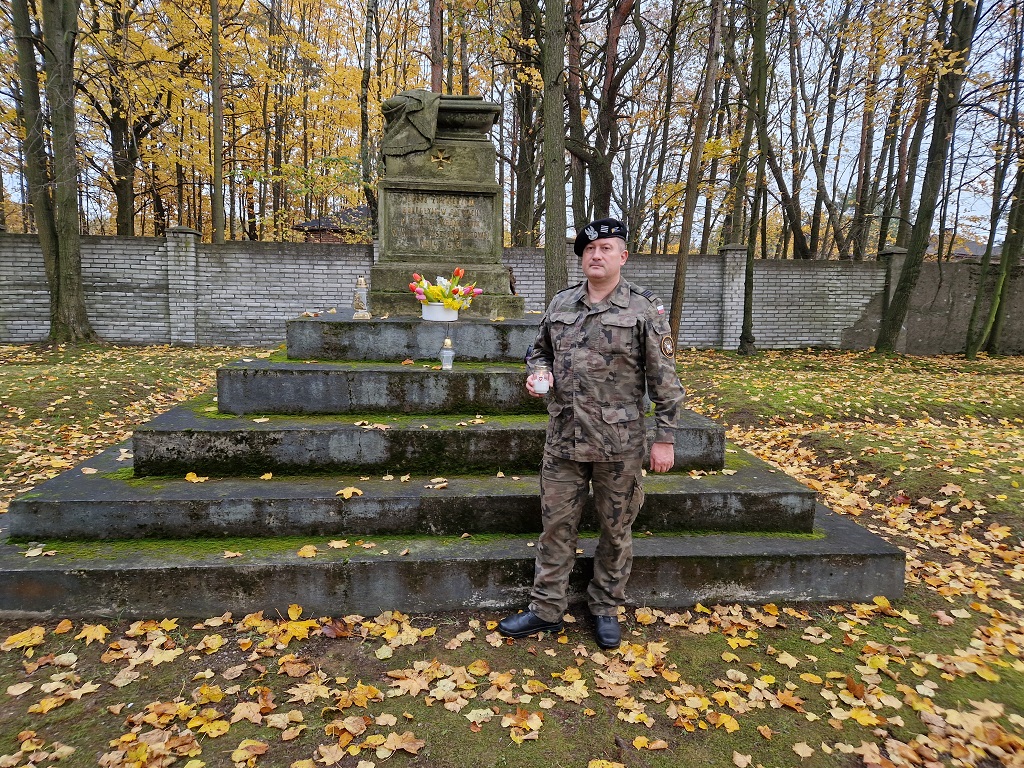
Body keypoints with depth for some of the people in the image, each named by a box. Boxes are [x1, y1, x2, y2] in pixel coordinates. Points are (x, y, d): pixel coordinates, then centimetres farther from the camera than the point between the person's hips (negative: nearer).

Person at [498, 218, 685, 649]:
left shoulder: (645, 309, -5)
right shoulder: (560, 304, 8)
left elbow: (663, 378, -5)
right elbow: (539, 350, 21)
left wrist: (665, 438, -7)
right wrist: (540, 372, -3)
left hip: (620, 445, -3)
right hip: (563, 441, 4)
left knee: (616, 530, 11)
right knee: (556, 526, 11)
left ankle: (606, 609, 31)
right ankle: (546, 610, 26)